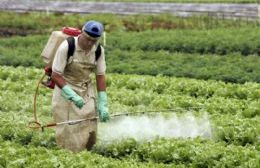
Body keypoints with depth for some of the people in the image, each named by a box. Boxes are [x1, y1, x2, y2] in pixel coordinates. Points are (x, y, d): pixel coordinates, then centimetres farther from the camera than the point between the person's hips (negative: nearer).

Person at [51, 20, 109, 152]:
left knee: (89, 131, -3)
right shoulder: (66, 47, -20)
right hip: (65, 90, -4)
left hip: (86, 91, 4)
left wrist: (102, 105, -6)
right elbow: (55, 75, -18)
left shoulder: (99, 51, -7)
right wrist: (73, 96, -28)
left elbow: (100, 76, 0)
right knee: (68, 132, -9)